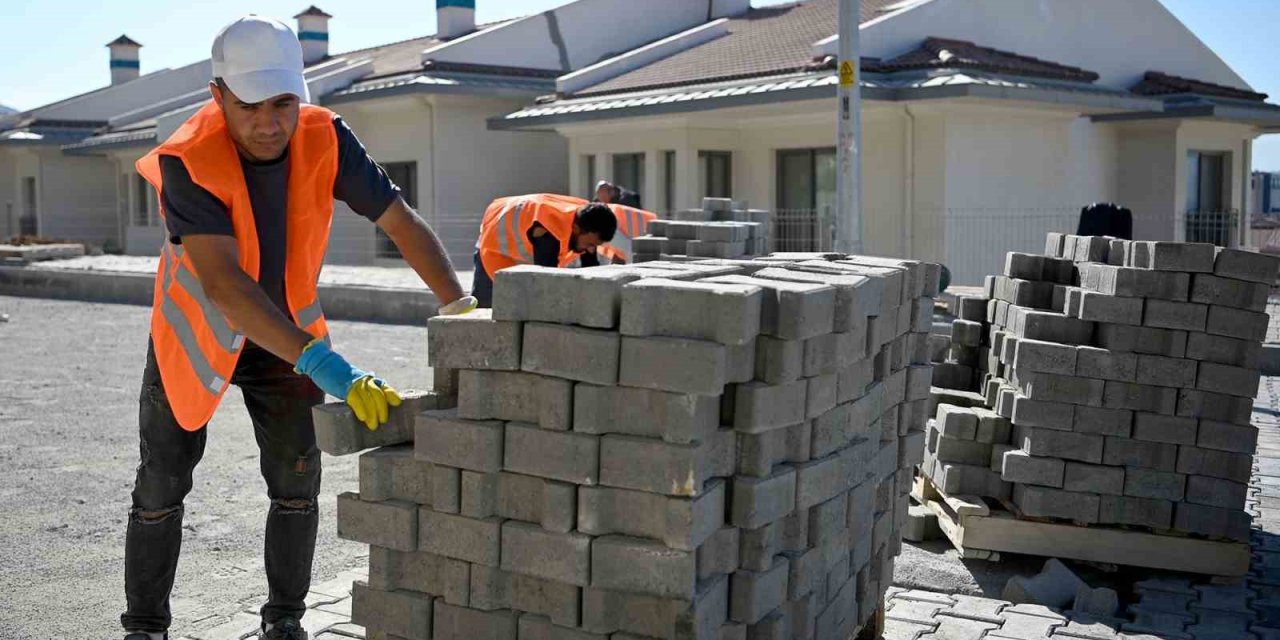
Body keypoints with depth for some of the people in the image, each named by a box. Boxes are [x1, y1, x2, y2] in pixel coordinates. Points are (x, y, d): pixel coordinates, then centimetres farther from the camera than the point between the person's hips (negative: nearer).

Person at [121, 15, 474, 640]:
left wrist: (465, 313, -29)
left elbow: (404, 224, -17)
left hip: (287, 332, 3)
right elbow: (223, 283, -42)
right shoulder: (187, 162, -32)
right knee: (160, 490, 6)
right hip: (195, 334, -2)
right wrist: (320, 361, -51)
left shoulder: (325, 138, -21)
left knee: (297, 483, 1)